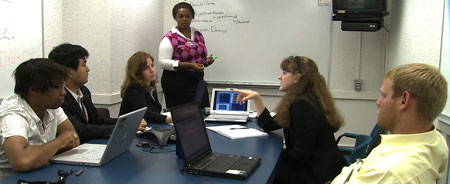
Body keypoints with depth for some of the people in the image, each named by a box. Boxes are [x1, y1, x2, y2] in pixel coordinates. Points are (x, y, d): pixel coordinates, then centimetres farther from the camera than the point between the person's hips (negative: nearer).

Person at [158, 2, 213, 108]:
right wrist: (189, 65, -21)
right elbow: (163, 62, -14)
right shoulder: (170, 38, -6)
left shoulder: (198, 35, 12)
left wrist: (207, 61, -1)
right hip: (176, 84, -5)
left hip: (198, 81, 5)